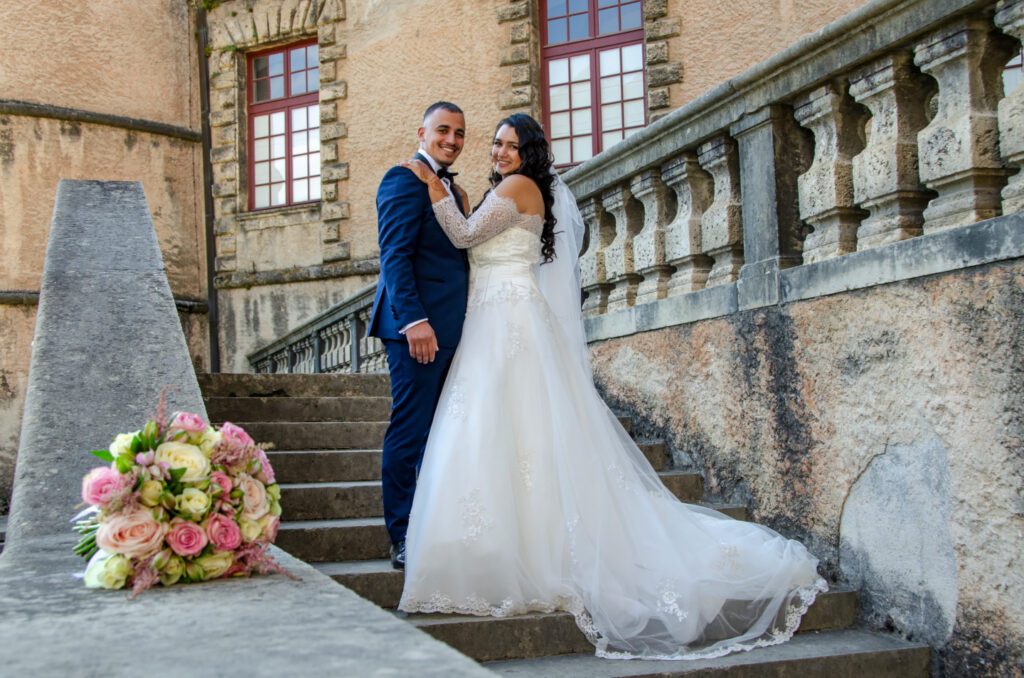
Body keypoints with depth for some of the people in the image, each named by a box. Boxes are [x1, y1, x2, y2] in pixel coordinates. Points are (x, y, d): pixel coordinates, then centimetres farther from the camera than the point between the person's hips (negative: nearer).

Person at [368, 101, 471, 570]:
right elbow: (395, 256, -15)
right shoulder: (405, 179, -5)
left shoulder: (453, 189, 21)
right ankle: (403, 541, 3)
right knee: (409, 433, -4)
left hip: (450, 330, 9)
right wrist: (414, 320, -24)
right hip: (420, 327, -9)